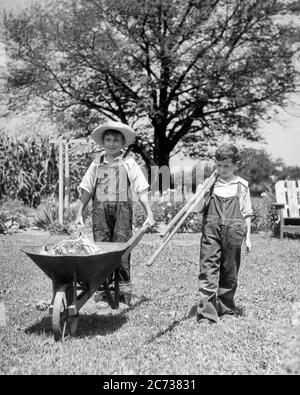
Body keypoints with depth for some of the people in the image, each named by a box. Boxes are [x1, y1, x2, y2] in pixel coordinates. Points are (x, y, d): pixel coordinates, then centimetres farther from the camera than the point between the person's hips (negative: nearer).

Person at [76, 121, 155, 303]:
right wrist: (80, 213, 13)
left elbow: (141, 191, 2)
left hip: (122, 207, -2)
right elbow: (87, 190, 17)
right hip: (100, 208, 3)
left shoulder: (129, 163, 5)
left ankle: (124, 286, 7)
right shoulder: (97, 164, 13)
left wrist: (149, 214, -5)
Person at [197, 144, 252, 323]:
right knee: (208, 268, -7)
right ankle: (206, 310, -7)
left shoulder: (242, 185, 7)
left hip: (233, 231, 0)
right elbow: (199, 208, 9)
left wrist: (248, 236, 7)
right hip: (211, 229, 0)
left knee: (230, 271, 9)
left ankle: (226, 306, 26)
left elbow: (247, 213, 10)